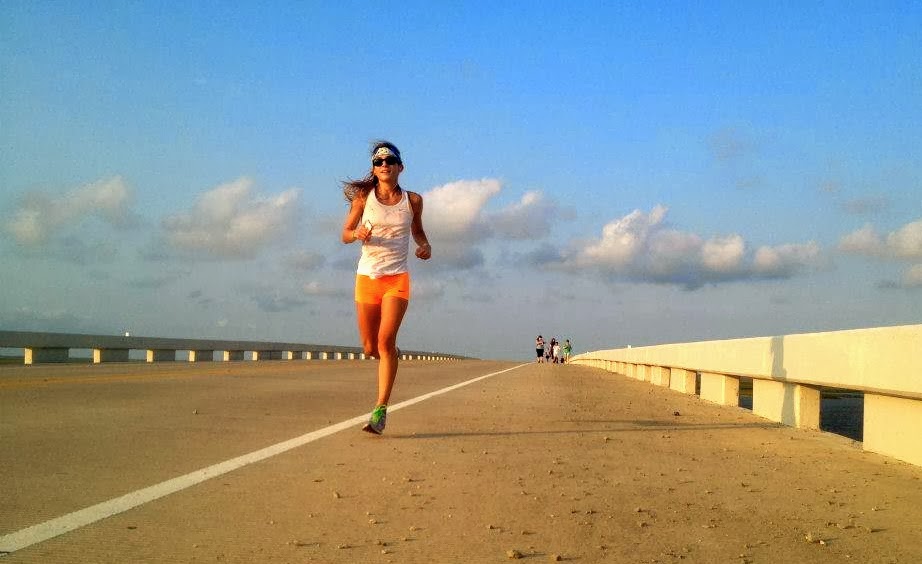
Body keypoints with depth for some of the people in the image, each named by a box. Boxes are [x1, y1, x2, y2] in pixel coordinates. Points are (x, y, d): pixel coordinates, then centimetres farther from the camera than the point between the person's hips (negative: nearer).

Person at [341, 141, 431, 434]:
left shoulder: (412, 200, 4)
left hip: (397, 278, -1)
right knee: (370, 348, 5)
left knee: (385, 341, -16)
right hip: (367, 277, 1)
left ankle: (380, 410, -14)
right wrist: (358, 234, -16)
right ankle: (391, 354, 43)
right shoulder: (363, 197, 2)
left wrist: (426, 246, 0)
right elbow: (345, 234, 7)